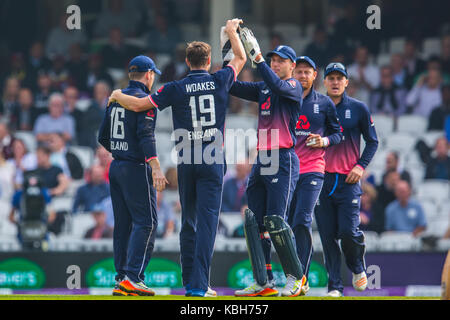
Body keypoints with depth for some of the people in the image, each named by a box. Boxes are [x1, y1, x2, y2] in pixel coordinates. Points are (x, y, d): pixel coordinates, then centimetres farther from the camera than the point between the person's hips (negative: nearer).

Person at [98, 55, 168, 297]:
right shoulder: (143, 99, -10)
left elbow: (103, 137, 18)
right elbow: (145, 134, -22)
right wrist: (156, 167, -29)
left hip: (116, 167, 8)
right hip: (136, 168, -8)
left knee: (123, 223, 10)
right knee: (146, 222, -8)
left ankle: (121, 279, 9)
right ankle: (133, 278, -18)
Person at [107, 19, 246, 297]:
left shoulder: (176, 89, 0)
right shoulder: (220, 82, 2)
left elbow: (139, 105, 3)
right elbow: (241, 58, 19)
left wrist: (118, 96, 23)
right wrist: (232, 31, 35)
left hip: (186, 162, 2)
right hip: (213, 161, -1)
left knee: (189, 221, 13)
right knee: (207, 221, -6)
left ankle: (190, 282, 15)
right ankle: (199, 285, -14)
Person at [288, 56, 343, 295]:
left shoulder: (324, 103, 7)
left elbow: (338, 132, 12)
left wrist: (325, 141, -7)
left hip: (312, 170, -3)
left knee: (302, 222, -16)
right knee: (288, 224, 4)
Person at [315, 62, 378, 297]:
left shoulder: (358, 109, 6)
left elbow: (372, 141, 10)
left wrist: (361, 166, -4)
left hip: (348, 180, -2)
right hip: (321, 179, 2)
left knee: (348, 231, -12)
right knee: (328, 235, -2)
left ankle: (358, 268, 18)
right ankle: (334, 285, 4)